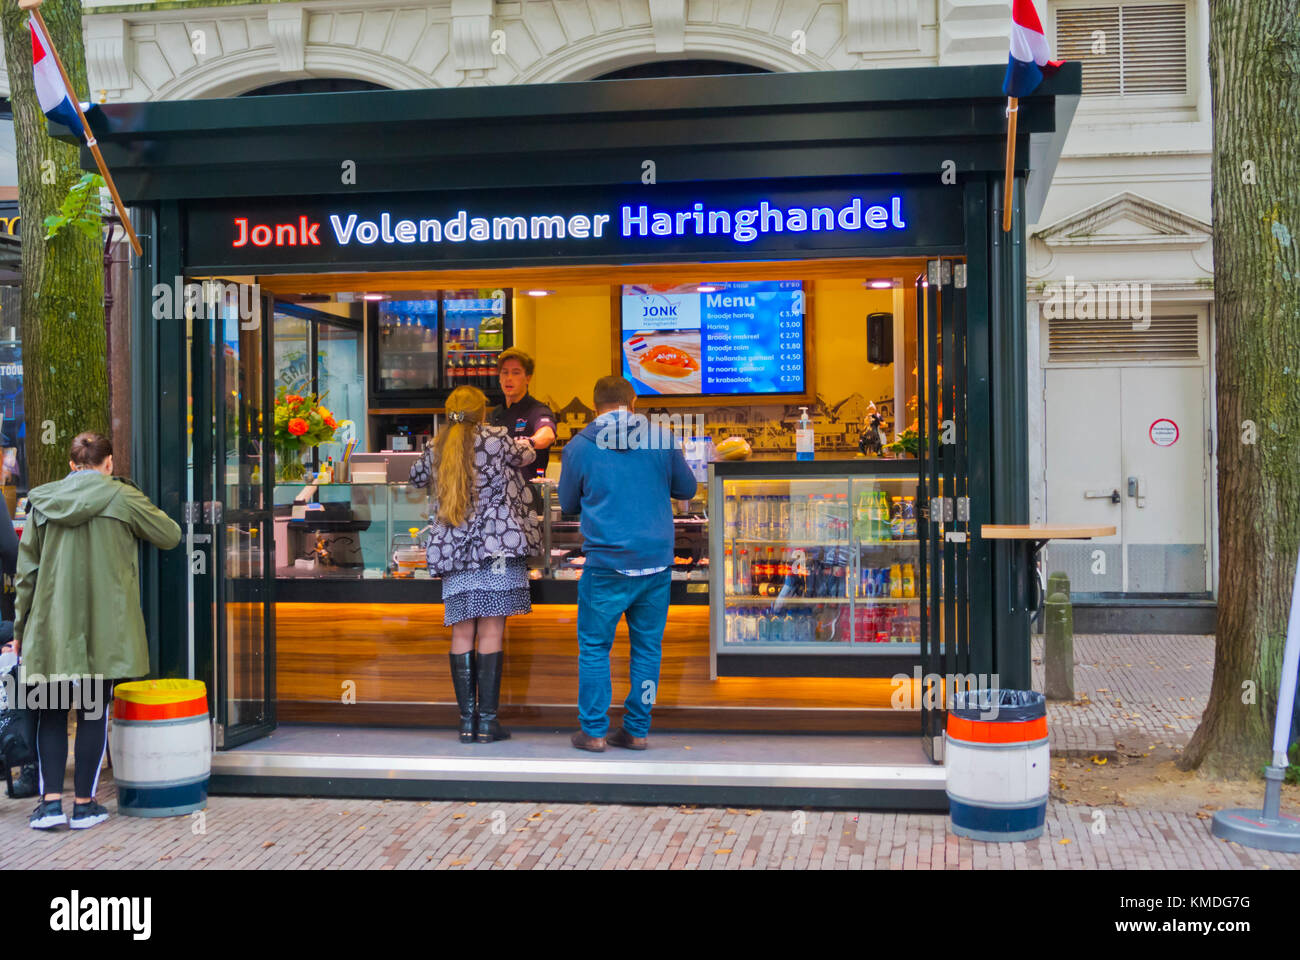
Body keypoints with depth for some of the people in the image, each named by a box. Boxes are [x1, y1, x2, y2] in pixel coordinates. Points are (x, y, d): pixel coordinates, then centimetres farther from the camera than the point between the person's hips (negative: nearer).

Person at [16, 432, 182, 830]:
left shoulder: (42, 502, 6)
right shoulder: (122, 498, -4)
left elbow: (26, 571, 8)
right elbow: (170, 536, 6)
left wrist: (20, 627, 16)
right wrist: (144, 515, 27)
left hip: (51, 626, 3)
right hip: (104, 628, -2)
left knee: (51, 713, 11)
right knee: (93, 713, 4)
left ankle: (51, 800, 4)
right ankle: (84, 804, 8)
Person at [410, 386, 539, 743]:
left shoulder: (437, 449, 11)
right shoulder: (496, 439, -1)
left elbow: (416, 476, 30)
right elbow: (526, 455, 17)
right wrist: (524, 444, 40)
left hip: (453, 550, 4)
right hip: (497, 544, -4)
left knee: (462, 634, 6)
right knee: (491, 633, -3)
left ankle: (467, 721, 6)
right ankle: (487, 721, -4)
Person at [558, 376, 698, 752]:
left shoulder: (579, 446, -1)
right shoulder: (662, 439, 2)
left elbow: (567, 503, 12)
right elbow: (687, 489, 15)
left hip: (606, 565, -2)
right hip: (656, 563, 2)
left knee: (594, 647, 9)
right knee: (647, 647, 11)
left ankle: (594, 731, 9)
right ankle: (637, 730, 15)